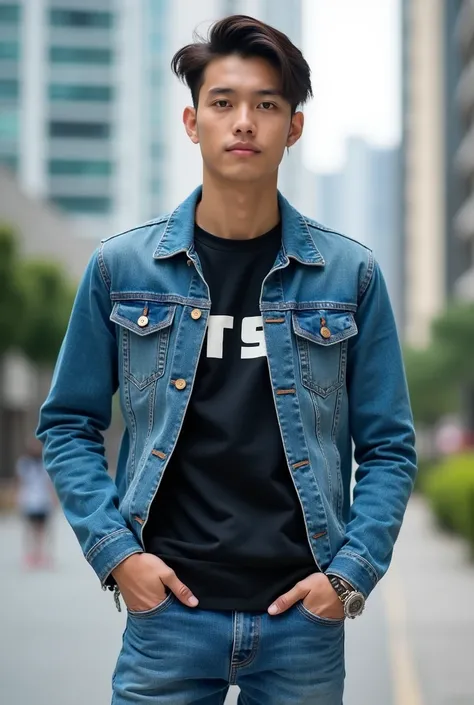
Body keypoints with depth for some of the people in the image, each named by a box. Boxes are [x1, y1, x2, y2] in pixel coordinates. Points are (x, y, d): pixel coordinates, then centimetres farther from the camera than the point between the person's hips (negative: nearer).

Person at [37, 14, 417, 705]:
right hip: (167, 608, 0)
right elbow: (69, 425, 7)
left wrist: (352, 571, -5)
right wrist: (114, 549, -4)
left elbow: (388, 445, 6)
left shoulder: (350, 274, 2)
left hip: (303, 616, 1)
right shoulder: (121, 267, 2)